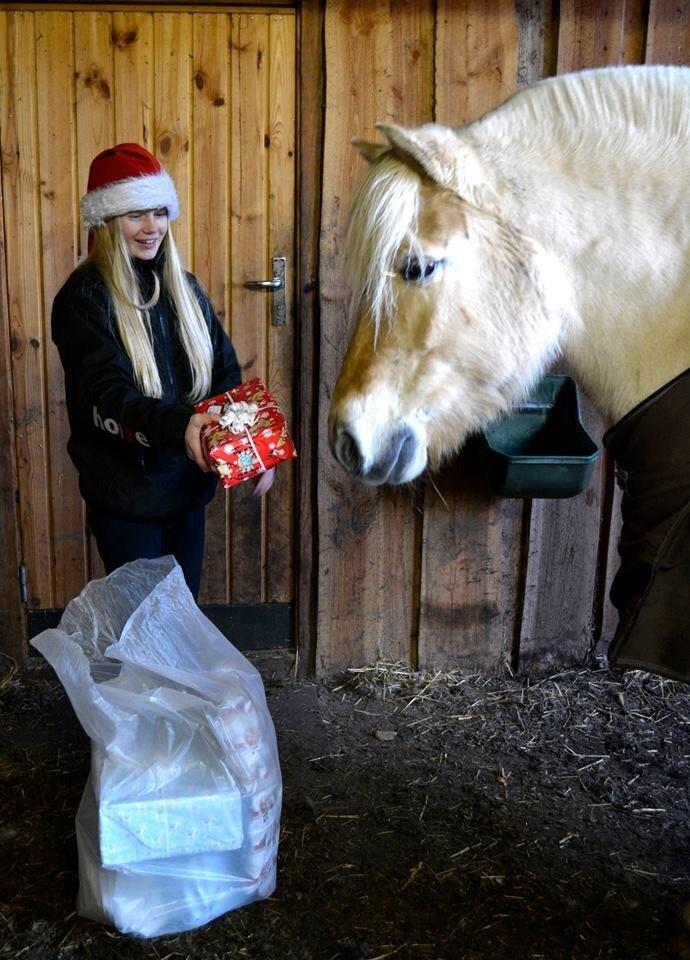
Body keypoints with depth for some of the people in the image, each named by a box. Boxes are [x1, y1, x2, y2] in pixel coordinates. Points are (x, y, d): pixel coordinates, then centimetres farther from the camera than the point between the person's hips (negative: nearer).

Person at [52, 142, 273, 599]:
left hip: (189, 484, 5)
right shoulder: (85, 297, -12)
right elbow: (108, 397, -23)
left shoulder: (183, 286, 6)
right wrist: (178, 426, -41)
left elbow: (225, 372, 4)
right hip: (126, 494, -5)